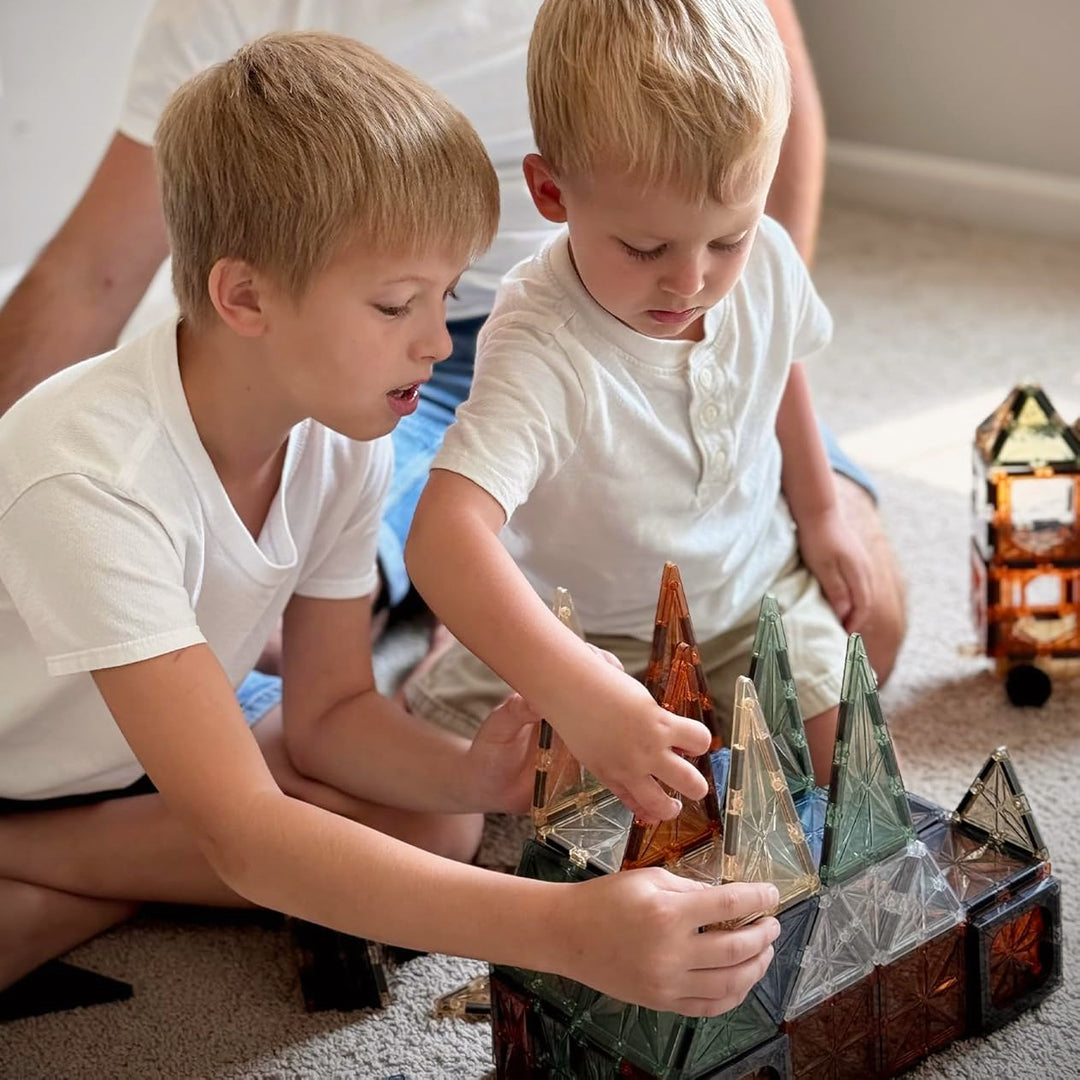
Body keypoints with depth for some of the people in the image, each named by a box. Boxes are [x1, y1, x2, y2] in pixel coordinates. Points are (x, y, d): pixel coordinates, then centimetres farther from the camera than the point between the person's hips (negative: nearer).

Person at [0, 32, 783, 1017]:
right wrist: (564, 930, -49)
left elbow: (327, 714, -5)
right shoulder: (93, 483, -36)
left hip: (134, 772, 7)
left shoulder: (341, 440, -14)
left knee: (438, 827, -13)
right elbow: (243, 833, -40)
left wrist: (470, 773, -27)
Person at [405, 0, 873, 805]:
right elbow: (445, 537, -51)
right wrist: (579, 694, -63)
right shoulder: (542, 350, -37)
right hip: (589, 635, -4)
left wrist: (818, 514, 19)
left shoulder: (767, 261, -16)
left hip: (758, 591, 4)